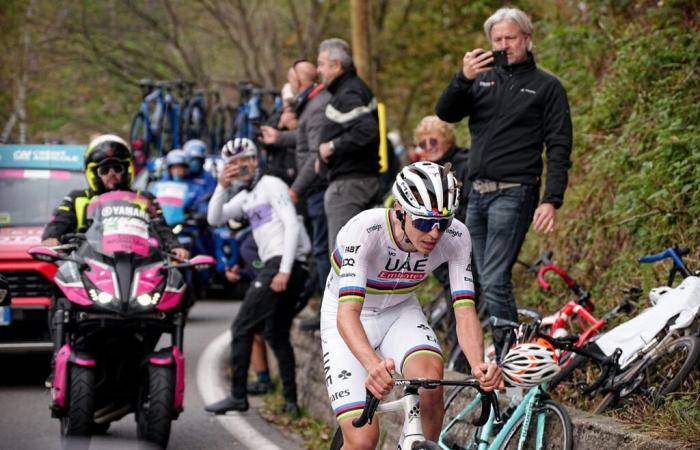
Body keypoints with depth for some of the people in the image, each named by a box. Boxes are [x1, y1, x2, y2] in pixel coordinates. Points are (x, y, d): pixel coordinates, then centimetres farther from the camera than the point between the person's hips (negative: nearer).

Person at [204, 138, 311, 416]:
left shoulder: (271, 185, -3)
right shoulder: (245, 197, 22)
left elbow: (292, 225, -13)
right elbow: (214, 219, 12)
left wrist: (284, 270, -21)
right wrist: (222, 186, -2)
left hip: (285, 262, -10)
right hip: (276, 266, 10)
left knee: (242, 328, -7)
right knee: (277, 335, 12)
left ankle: (238, 396, -5)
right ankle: (290, 401, 11)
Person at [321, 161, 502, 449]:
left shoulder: (455, 237, -23)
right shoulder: (365, 231, -34)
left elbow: (464, 310, -26)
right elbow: (348, 312, -42)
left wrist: (479, 365, -46)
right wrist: (374, 366, -60)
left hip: (400, 312, 3)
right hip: (349, 319, -3)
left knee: (430, 374, -31)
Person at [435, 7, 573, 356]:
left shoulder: (546, 87, 1)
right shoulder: (482, 79, 14)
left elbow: (559, 147, -4)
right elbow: (444, 114, 1)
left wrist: (552, 200, -15)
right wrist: (463, 78, -16)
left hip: (513, 194, -6)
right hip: (477, 193, 6)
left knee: (494, 282, -15)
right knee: (487, 281, 10)